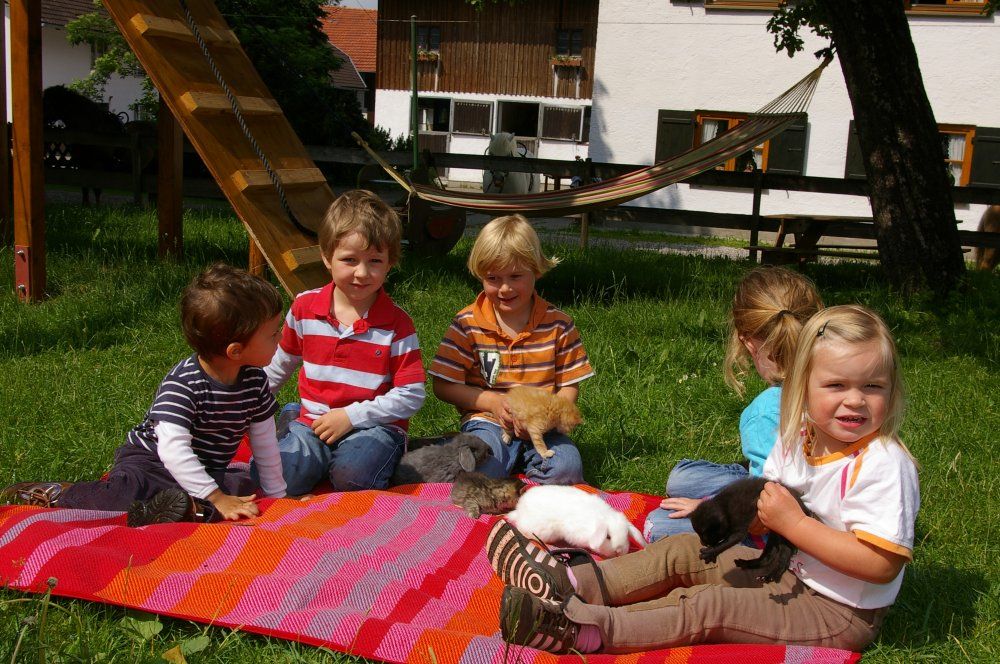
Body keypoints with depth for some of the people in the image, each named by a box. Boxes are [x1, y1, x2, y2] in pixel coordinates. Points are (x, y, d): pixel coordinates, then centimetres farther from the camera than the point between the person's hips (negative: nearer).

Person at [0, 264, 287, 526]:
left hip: (206, 471, 5)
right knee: (125, 494, -35)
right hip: (150, 459, -5)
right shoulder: (182, 383, -24)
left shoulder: (254, 380, -5)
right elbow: (172, 450, -33)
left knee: (245, 487, -24)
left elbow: (264, 440, 7)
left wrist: (276, 493, 8)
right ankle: (53, 493, -12)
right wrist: (216, 498, -36)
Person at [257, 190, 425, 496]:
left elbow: (411, 395, -8)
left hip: (374, 426, -2)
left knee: (352, 473, -35)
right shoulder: (305, 307, 3)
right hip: (313, 423, 3)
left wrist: (351, 416, -14)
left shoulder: (397, 324, -8)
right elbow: (280, 363, 21)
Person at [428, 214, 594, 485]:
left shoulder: (558, 324, 2)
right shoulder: (467, 324, -1)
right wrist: (493, 402, -13)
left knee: (566, 468, -26)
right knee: (482, 469, -32)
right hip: (487, 420, -2)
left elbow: (569, 385, 5)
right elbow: (443, 386, 0)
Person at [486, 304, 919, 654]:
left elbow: (880, 565, -30)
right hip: (787, 571, 8)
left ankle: (588, 630, -28)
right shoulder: (798, 439, -1)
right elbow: (768, 521, 11)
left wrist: (794, 523, -28)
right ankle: (573, 585, -6)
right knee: (681, 554, 1)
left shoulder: (883, 465, -25)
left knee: (708, 608, -22)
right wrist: (752, 507, -14)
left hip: (840, 614, -8)